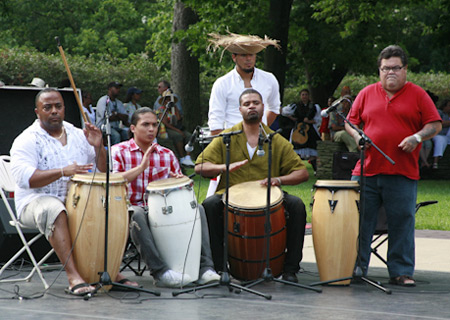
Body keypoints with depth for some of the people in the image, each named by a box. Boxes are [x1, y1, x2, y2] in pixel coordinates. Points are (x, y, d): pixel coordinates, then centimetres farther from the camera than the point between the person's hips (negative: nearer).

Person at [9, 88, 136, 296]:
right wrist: (63, 172, -31)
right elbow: (23, 177, -21)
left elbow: (104, 172, 15)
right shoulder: (27, 140, -5)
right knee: (54, 210, -39)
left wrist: (97, 147, -5)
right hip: (37, 202, -5)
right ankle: (73, 276, -43)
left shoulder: (78, 136, 14)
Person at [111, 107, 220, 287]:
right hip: (132, 208, -4)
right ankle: (161, 272, -41)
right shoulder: (118, 152, 3)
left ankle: (204, 268, -27)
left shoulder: (166, 155, 16)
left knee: (197, 209, -18)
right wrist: (141, 167, -17)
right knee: (137, 215, -39)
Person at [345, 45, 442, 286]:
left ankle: (401, 272, 8)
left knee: (402, 222, 0)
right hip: (367, 170, 2)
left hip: (403, 175, -2)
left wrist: (418, 137, -13)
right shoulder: (367, 94, 12)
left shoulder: (417, 95, 6)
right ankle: (355, 268, 11)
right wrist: (357, 135, -3)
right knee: (359, 220, 2)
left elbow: (435, 125, 5)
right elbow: (350, 121, 18)